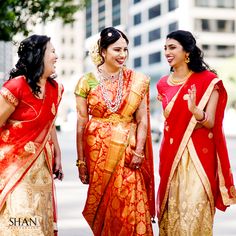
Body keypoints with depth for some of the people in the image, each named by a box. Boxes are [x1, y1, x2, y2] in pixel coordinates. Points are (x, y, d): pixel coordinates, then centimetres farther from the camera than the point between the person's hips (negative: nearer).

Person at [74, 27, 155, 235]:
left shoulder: (137, 81, 3)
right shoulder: (87, 81, 0)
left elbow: (142, 120, 3)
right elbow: (81, 123, 1)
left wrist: (139, 151, -8)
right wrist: (81, 161, -1)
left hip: (128, 151, 0)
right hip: (98, 150, 0)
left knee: (130, 206, -4)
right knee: (102, 203, 6)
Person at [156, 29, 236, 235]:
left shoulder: (208, 80, -5)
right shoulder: (163, 84, 9)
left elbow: (210, 123, -10)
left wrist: (195, 110, -30)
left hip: (198, 155, -4)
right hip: (171, 155, 5)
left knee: (194, 211, -9)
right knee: (171, 209, 6)